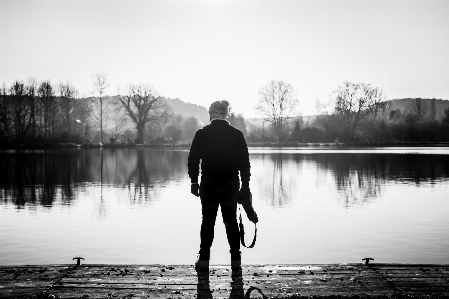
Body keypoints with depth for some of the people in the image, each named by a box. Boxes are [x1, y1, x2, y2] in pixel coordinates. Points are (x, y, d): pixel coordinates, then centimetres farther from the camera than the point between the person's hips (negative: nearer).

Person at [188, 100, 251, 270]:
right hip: (231, 184, 1)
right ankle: (236, 259, 13)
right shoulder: (237, 134, 0)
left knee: (208, 221, 7)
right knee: (231, 221, 10)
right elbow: (245, 162, 1)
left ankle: (204, 259, 9)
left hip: (208, 184, -1)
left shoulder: (201, 134, -2)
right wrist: (245, 185, 7)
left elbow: (193, 160, -1)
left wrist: (194, 181, 8)